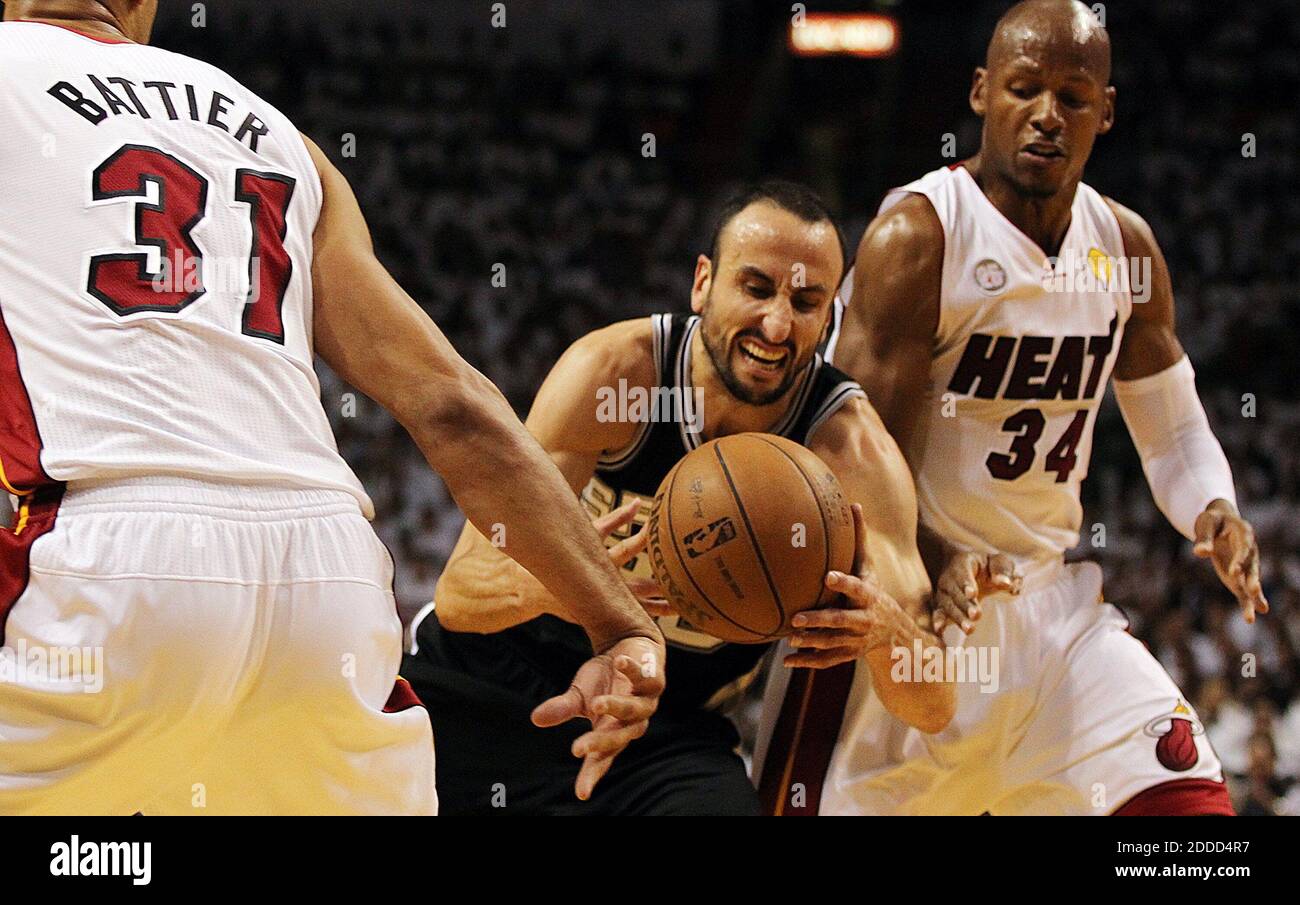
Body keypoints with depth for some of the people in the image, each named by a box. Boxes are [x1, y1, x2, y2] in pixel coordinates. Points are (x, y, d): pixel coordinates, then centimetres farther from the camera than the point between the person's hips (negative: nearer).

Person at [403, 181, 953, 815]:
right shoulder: (613, 369, -21)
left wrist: (887, 631, -48)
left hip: (669, 730, 0)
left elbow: (934, 709, -24)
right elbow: (458, 592, -25)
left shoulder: (849, 446, -19)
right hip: (489, 683, 0)